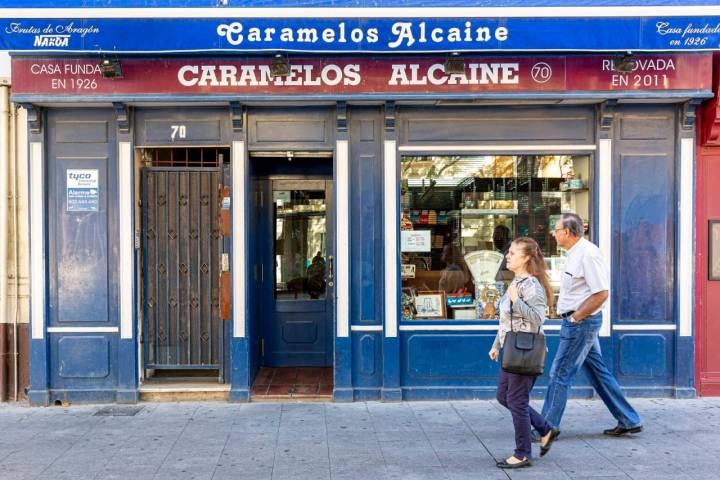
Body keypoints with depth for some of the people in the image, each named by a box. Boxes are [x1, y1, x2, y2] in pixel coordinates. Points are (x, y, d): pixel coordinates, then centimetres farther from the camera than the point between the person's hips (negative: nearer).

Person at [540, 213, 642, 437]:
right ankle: (629, 421, 23)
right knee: (599, 373, 15)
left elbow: (601, 294, -23)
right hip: (579, 323, 10)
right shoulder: (575, 253, 13)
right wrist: (572, 317, 12)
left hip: (581, 324, -10)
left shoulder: (588, 254, -18)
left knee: (560, 374, -3)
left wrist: (575, 317, -17)